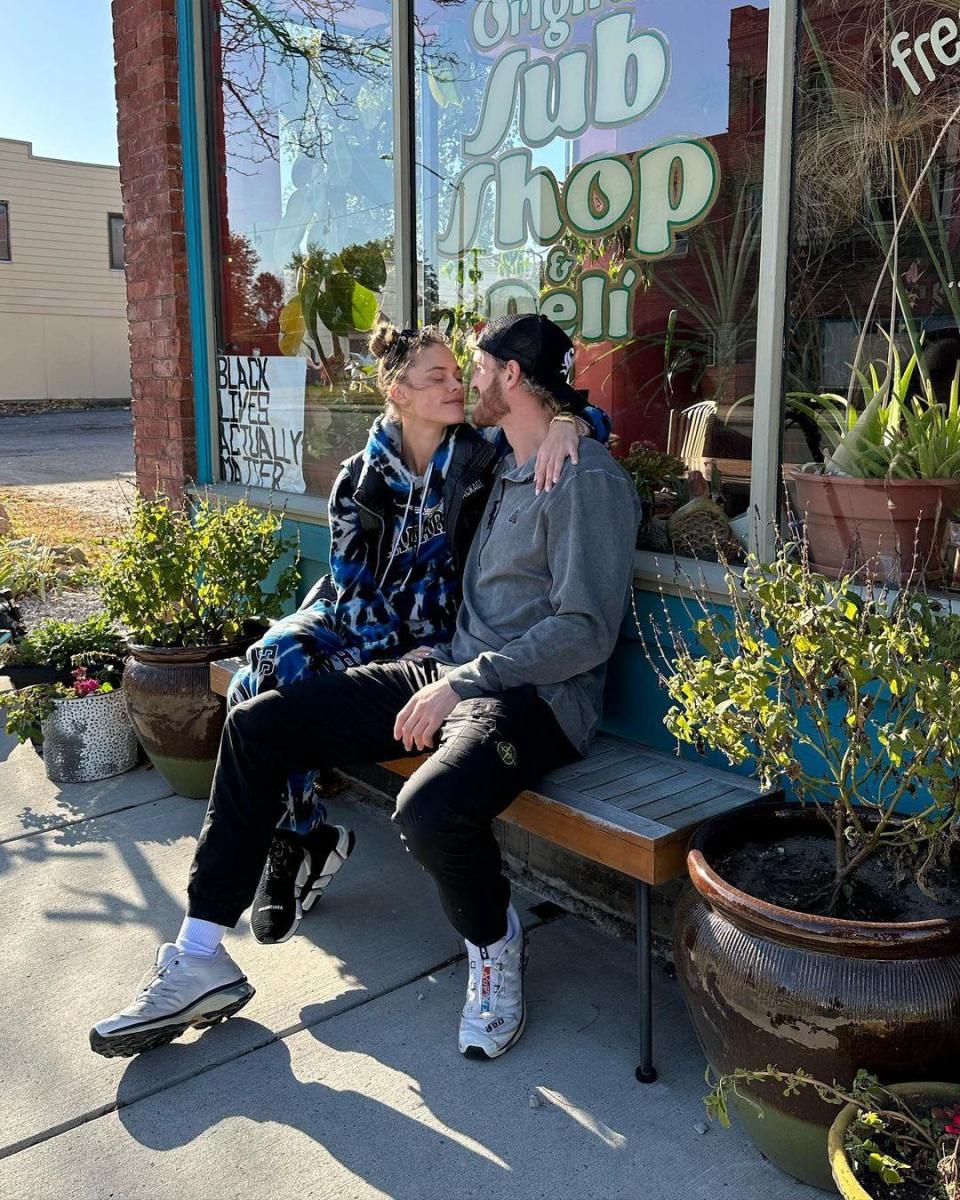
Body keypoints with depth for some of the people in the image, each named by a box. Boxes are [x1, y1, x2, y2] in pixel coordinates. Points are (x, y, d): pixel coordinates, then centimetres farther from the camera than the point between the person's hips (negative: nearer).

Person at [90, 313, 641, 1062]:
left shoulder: (588, 480, -11)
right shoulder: (507, 471, 19)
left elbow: (587, 631, -19)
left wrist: (467, 681, -22)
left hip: (535, 696, -9)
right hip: (451, 675, 9)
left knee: (432, 810, -40)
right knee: (256, 725, -1)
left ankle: (495, 948, -3)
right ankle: (201, 960, 4)